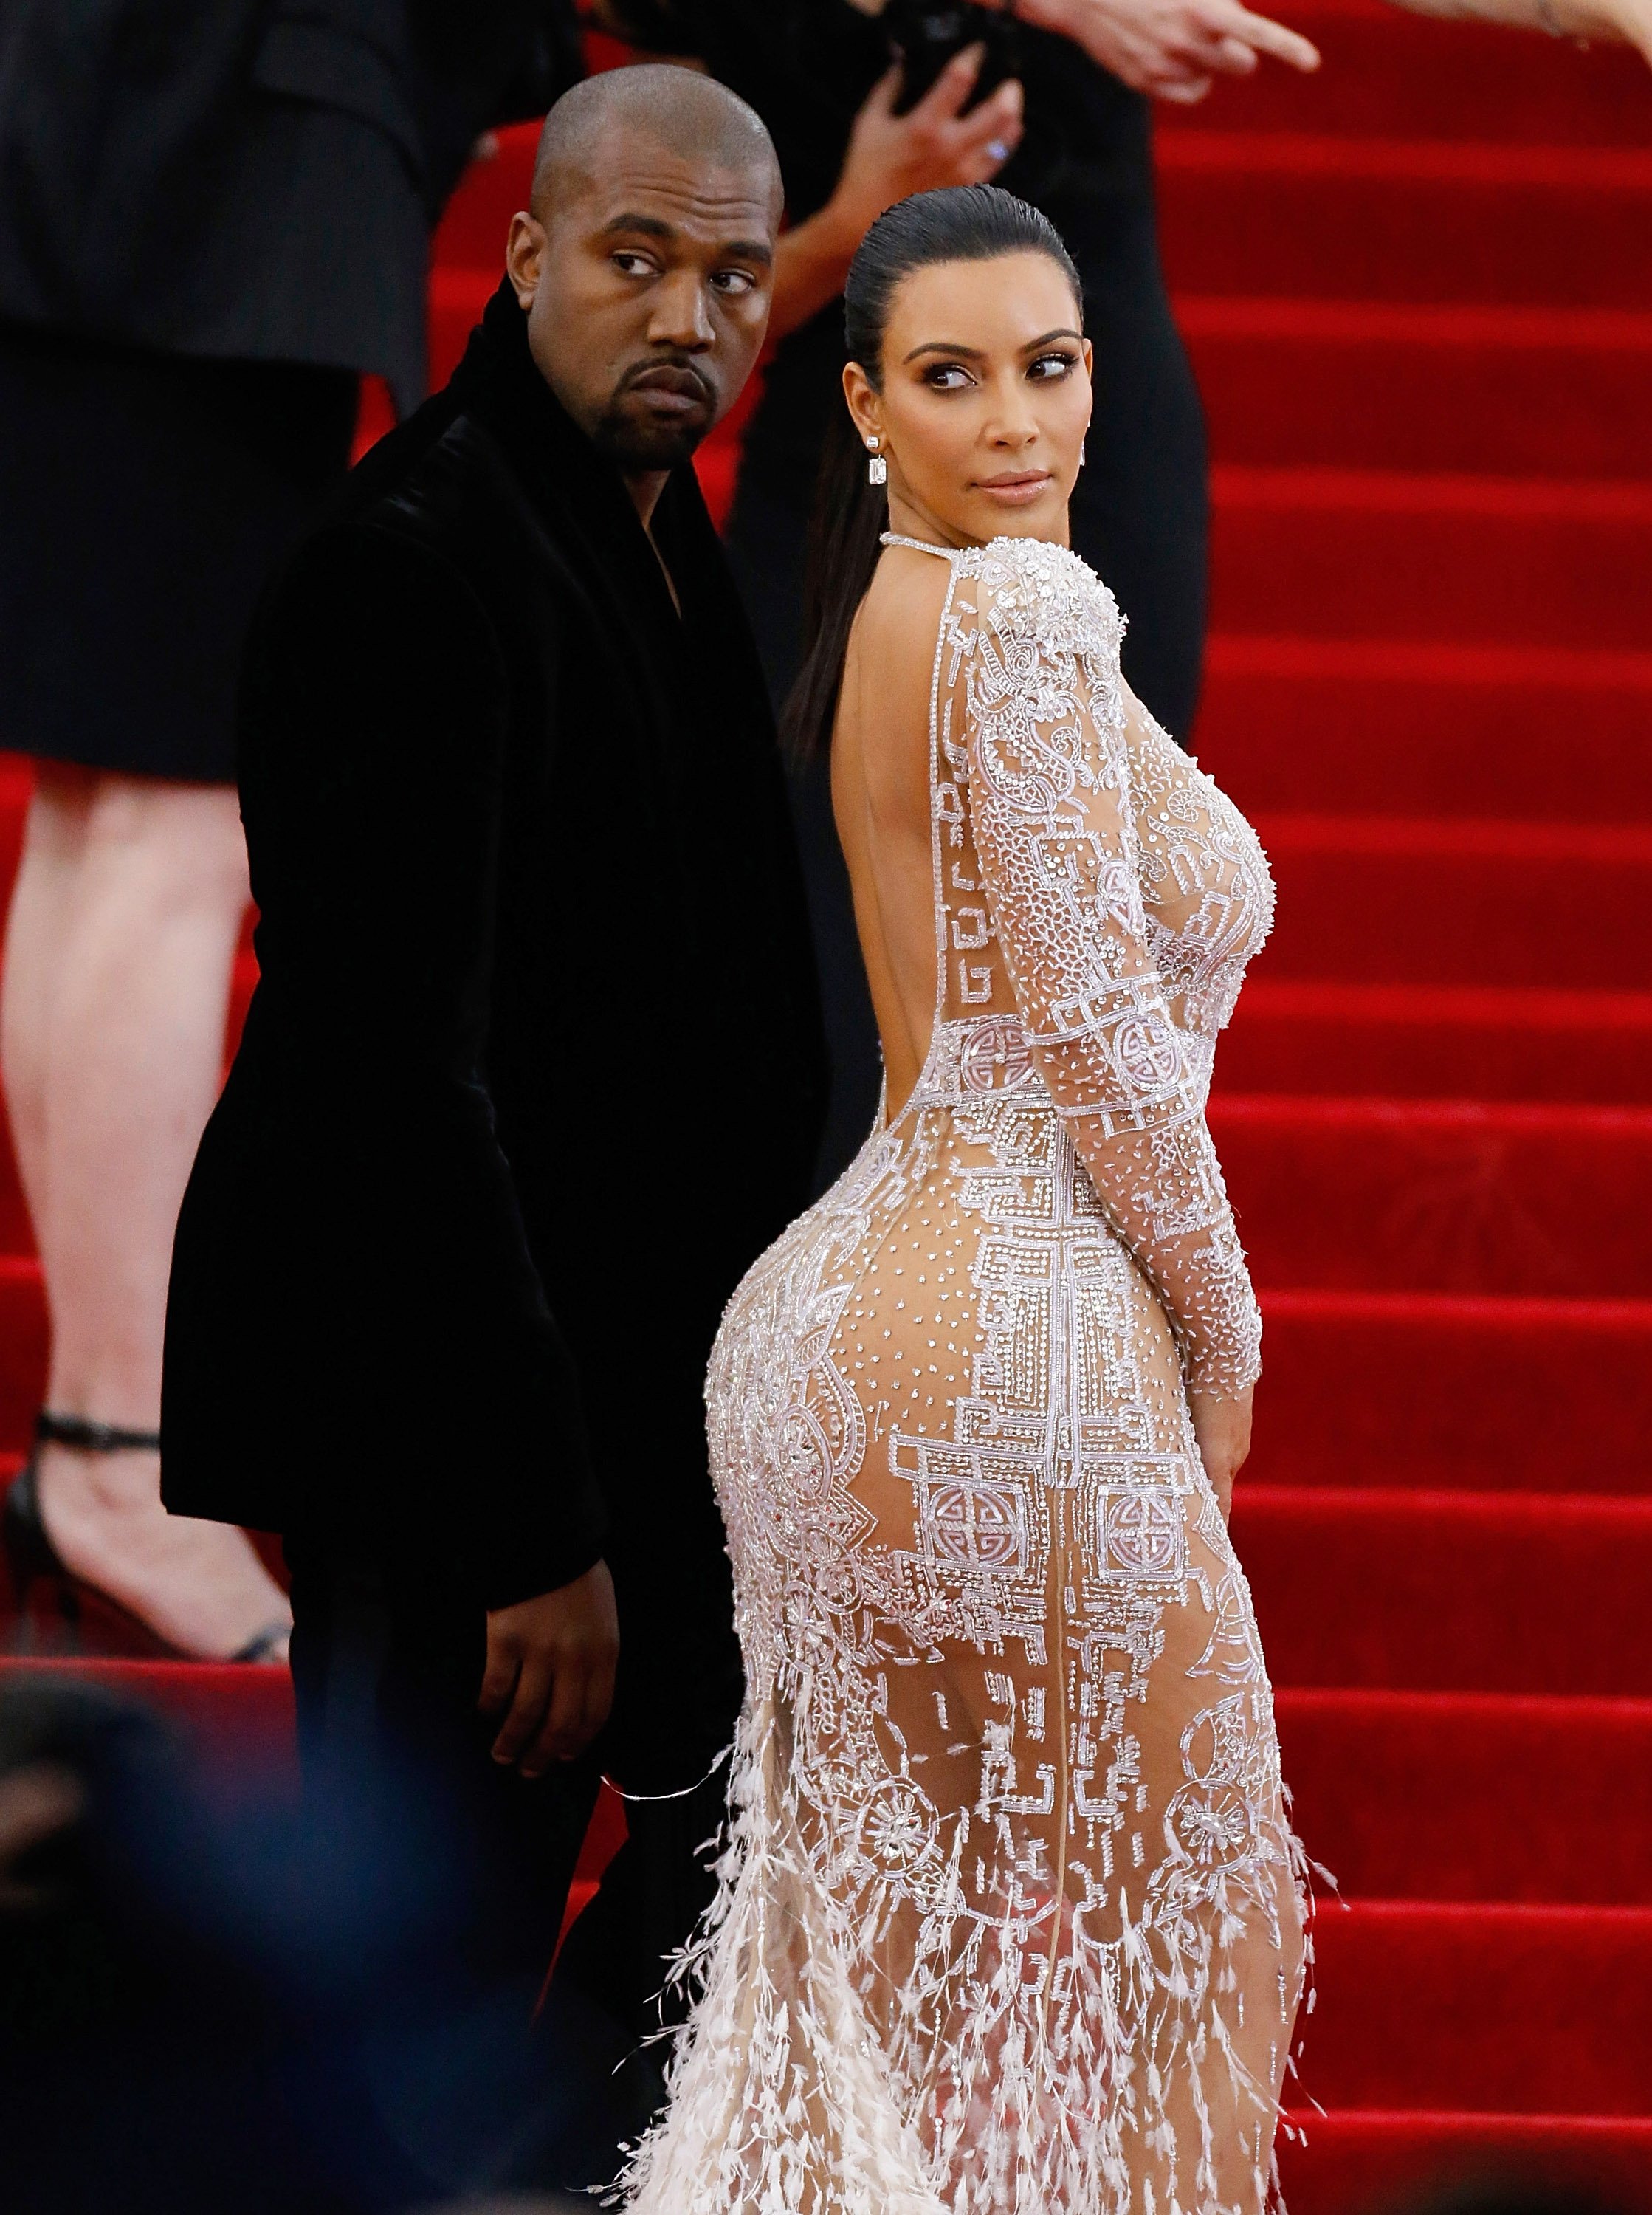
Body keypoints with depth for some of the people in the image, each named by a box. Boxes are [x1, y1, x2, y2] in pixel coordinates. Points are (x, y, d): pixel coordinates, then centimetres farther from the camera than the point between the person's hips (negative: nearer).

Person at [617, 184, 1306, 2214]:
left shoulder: (884, 613, 15)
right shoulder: (1029, 609, -15)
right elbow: (1099, 1017, -16)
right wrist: (1221, 1320, -4)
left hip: (842, 1304, 9)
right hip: (1011, 1335, -9)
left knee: (918, 1931, 13)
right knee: (1168, 1905, 2)